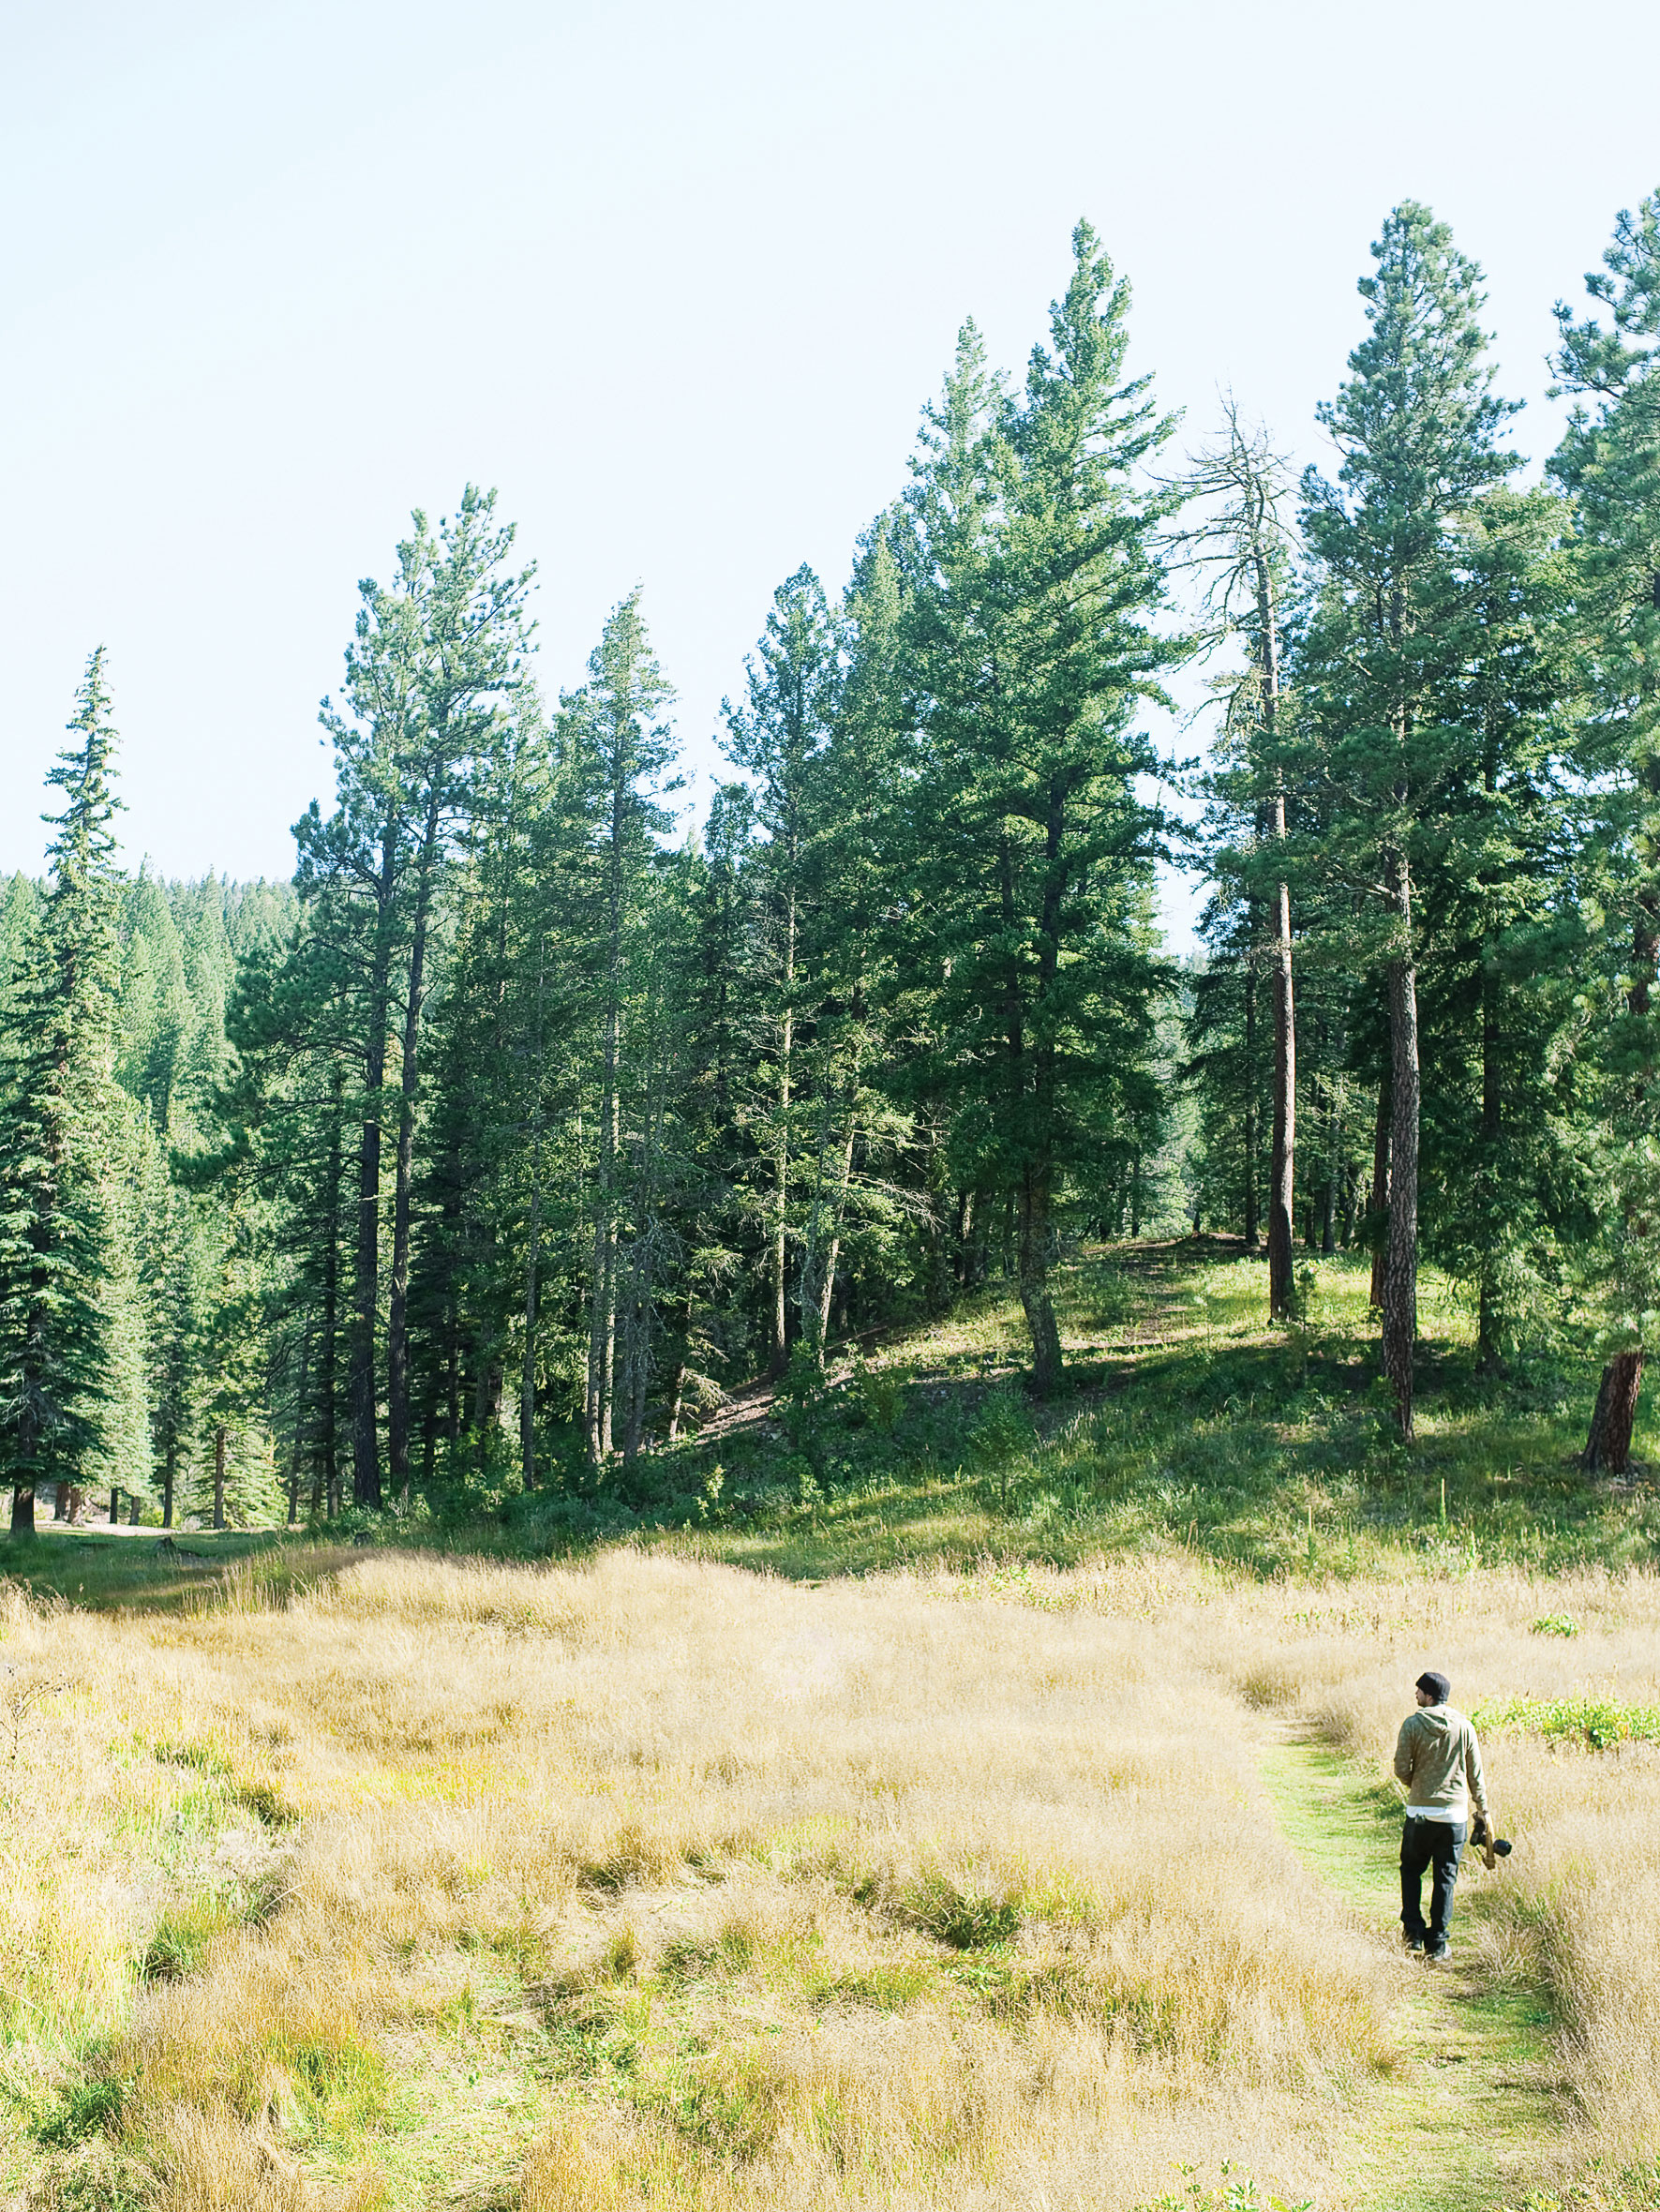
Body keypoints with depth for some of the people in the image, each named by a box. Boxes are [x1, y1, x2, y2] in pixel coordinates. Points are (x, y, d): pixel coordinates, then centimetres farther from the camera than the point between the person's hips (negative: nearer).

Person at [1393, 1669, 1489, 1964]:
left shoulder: (1412, 1724, -7)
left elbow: (1401, 1769, -6)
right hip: (1455, 1814, 2)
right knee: (1445, 1879, 8)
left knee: (1411, 1870, 18)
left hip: (1421, 1811, -2)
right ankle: (1437, 1945, 9)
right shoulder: (1464, 1726, 0)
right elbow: (1476, 1774, 4)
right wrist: (1483, 1810, 14)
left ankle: (1414, 1931, 10)